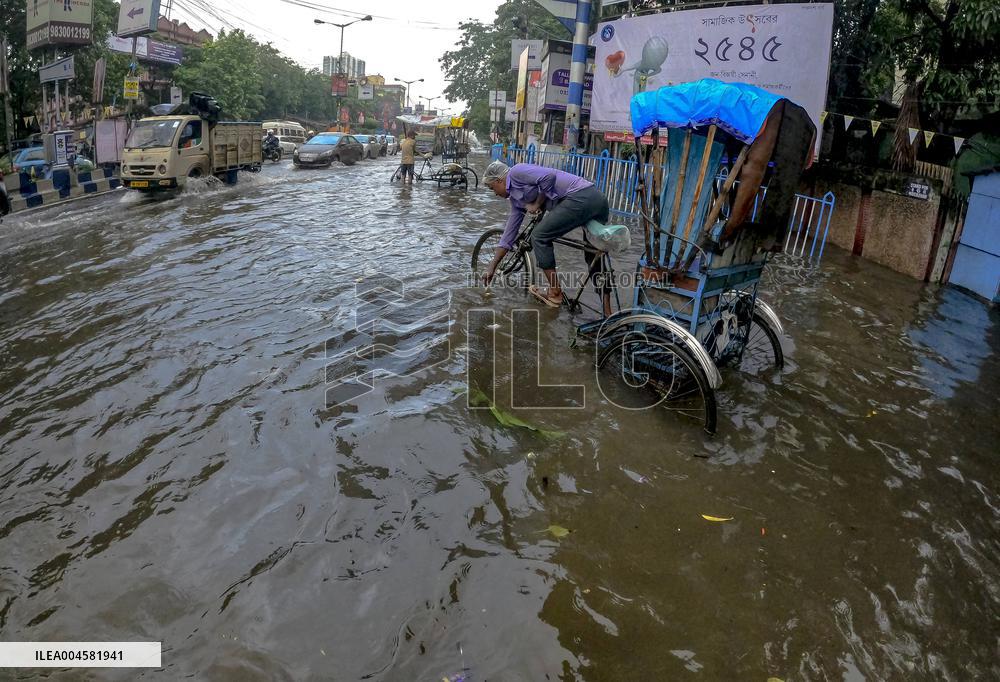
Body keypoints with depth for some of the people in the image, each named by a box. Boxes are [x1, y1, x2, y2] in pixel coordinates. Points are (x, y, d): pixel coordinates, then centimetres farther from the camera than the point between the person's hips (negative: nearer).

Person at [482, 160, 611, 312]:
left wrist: (537, 204, -1)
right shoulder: (516, 198, 26)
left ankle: (554, 293, 9)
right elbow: (509, 235, 29)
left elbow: (549, 176, -16)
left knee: (539, 237, 1)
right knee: (595, 258, 15)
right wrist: (492, 267, 31)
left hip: (580, 197, -10)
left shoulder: (516, 172, 0)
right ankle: (607, 313, 18)